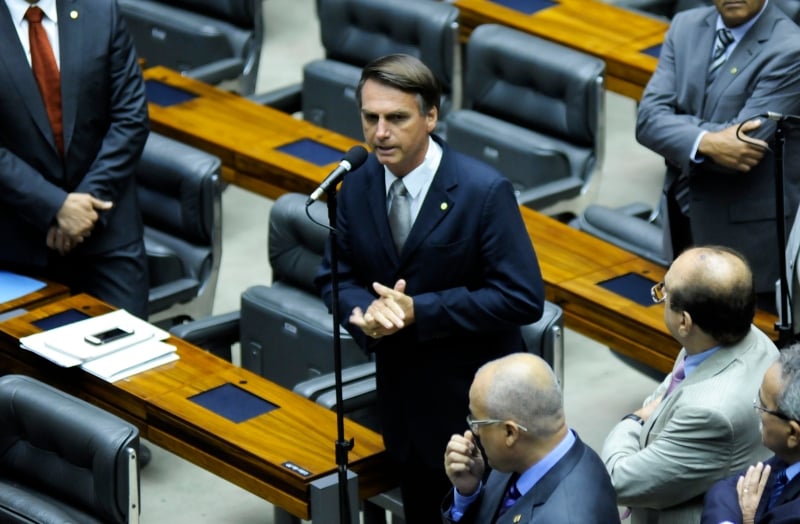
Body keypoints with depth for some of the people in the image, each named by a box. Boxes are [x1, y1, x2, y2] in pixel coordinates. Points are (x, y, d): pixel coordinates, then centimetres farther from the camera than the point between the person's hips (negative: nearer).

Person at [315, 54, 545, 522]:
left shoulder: (484, 192, -21)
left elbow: (524, 299, -22)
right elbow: (336, 277, 4)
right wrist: (366, 312, -20)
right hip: (402, 392, 5)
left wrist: (419, 310, -26)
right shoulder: (357, 184, -4)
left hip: (476, 396, -5)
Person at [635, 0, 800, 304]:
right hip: (686, 219, 6)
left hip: (750, 233, -6)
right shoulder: (686, 27, 2)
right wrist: (705, 142, -25)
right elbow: (648, 119, -8)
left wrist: (675, 123, -13)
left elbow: (746, 142, -23)